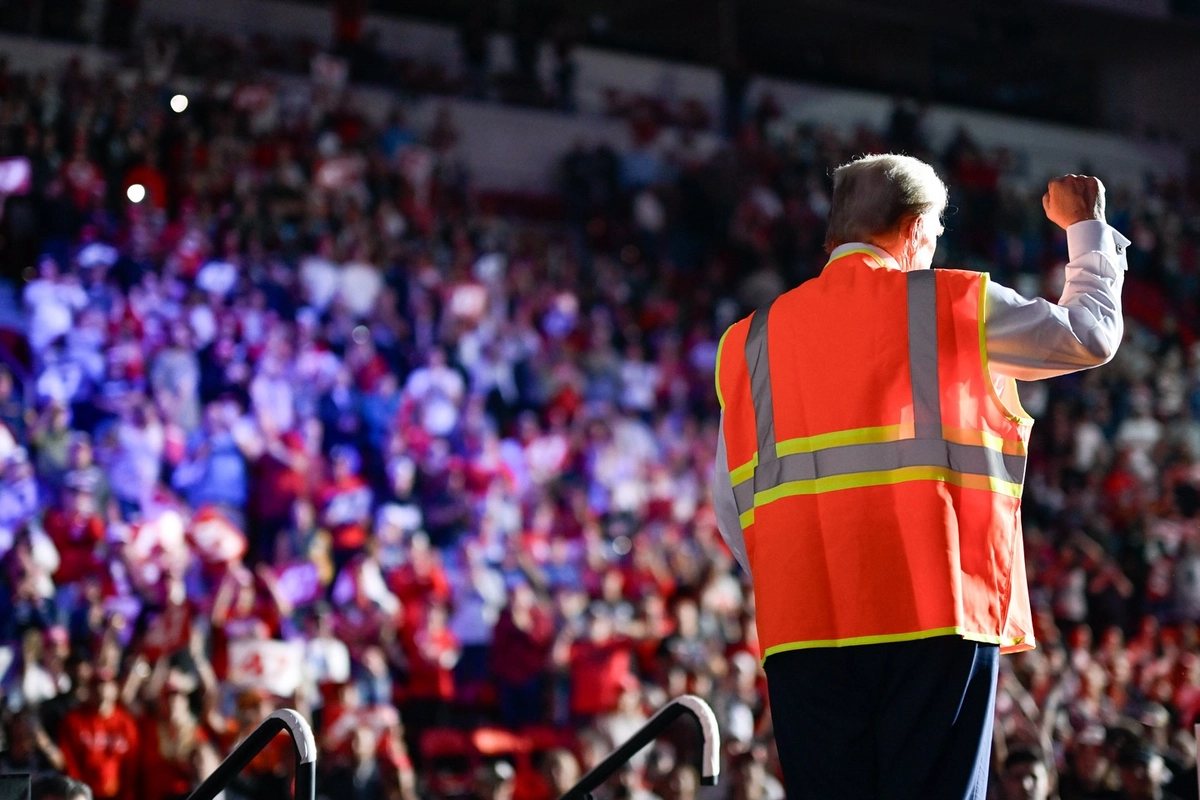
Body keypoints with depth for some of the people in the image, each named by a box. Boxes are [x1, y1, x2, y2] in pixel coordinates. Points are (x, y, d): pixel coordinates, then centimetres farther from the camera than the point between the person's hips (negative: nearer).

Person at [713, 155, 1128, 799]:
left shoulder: (751, 340, 16)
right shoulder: (953, 304, 7)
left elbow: (731, 508, 12)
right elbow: (1091, 332, 17)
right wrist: (1085, 227, 32)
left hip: (802, 624, 3)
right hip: (934, 609, -3)